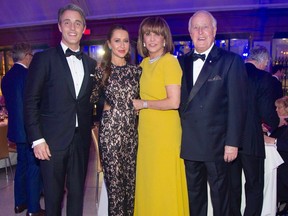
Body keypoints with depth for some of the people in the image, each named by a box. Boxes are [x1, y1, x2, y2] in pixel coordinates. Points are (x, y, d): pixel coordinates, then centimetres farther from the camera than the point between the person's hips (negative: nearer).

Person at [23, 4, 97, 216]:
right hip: (53, 140, -3)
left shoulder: (91, 63, 10)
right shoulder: (44, 58, -3)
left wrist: (91, 128, 3)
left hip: (81, 139, 4)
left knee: (77, 192, 14)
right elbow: (31, 101, -5)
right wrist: (37, 139, -11)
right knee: (53, 193, 8)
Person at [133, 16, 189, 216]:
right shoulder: (145, 63, 12)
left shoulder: (170, 61, -11)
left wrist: (143, 104, -10)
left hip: (165, 132, -7)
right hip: (146, 132, 7)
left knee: (163, 184, 4)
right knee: (147, 183, 14)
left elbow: (173, 102, -18)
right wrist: (141, 105, 6)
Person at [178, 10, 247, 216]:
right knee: (194, 193, 18)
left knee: (219, 193, 12)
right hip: (189, 143, 4)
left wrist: (232, 142, -12)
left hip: (215, 144, -4)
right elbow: (180, 100, 9)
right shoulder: (183, 62, 9)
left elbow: (237, 105, -9)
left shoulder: (231, 61, -6)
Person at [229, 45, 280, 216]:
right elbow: (267, 112, -11)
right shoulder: (263, 77, -9)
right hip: (251, 140, -4)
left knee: (233, 185, 16)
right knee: (254, 187, 10)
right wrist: (276, 123, 12)